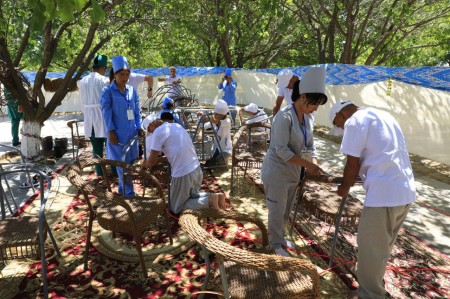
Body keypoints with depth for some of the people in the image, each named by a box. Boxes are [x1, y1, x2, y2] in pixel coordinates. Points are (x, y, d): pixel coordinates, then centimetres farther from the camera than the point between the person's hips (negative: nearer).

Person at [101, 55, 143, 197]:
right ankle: (129, 193, 6)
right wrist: (111, 131, -13)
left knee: (129, 161, 12)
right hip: (118, 133, -5)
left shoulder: (132, 90, 9)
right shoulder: (108, 91, -4)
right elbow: (106, 112, -8)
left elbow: (137, 111, 11)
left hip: (131, 132, 5)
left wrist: (139, 127, 1)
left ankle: (122, 188, 29)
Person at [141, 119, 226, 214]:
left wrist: (145, 164, 19)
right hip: (197, 170, 8)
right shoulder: (177, 126, 14)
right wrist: (161, 158, 21)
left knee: (176, 208, 13)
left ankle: (209, 200, -3)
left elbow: (152, 161, -2)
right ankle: (216, 197, 10)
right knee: (191, 196, 32)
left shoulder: (158, 131, -9)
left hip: (183, 174, -8)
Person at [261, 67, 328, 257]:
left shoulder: (308, 118, 0)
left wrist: (314, 163, -13)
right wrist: (307, 164, -26)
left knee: (287, 209, 21)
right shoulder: (284, 117, -24)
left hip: (293, 171, 8)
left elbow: (309, 145, 5)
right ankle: (276, 243, 28)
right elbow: (281, 150, -26)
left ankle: (279, 236, 42)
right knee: (277, 210, 8)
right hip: (277, 171, -8)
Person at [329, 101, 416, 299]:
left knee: (370, 247, 8)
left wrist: (344, 188, 9)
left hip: (384, 193, -9)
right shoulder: (384, 116, 21)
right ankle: (372, 282, 45)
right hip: (406, 192, 9)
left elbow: (353, 164, -8)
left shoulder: (354, 121, -5)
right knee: (383, 245, 25)